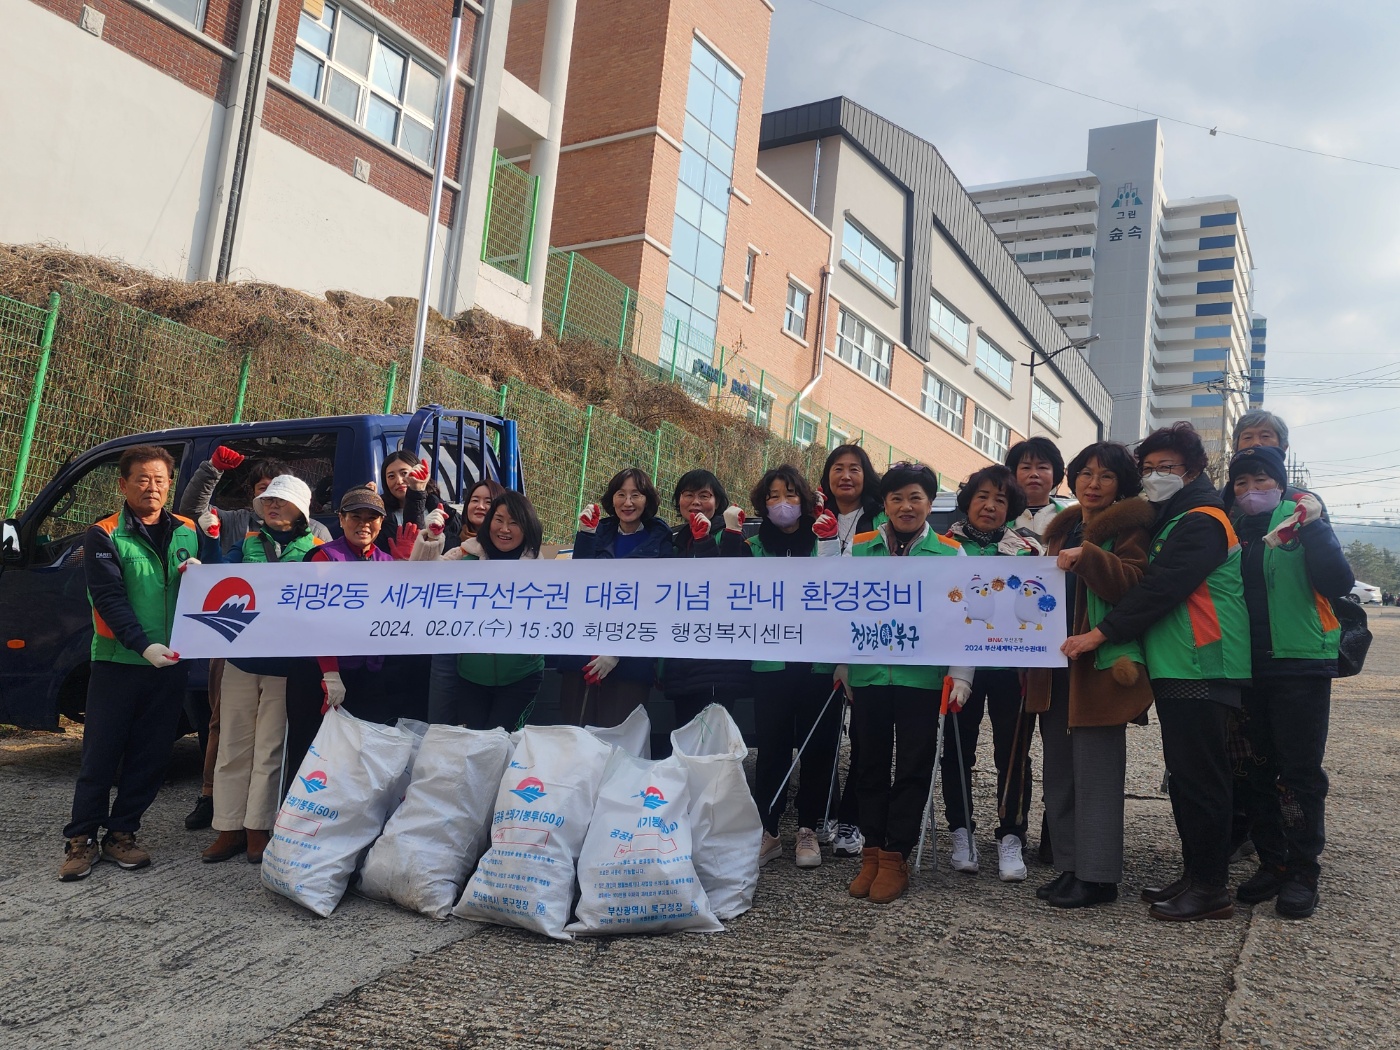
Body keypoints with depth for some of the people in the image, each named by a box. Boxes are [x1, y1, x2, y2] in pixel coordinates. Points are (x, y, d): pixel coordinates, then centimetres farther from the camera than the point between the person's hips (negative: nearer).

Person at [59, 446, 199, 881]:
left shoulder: (187, 532, 9)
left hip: (170, 664, 3)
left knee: (151, 756, 7)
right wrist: (143, 645, -23)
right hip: (117, 662, -3)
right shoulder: (103, 537, -2)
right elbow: (110, 599, -11)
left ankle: (121, 834, 19)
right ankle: (81, 840, 12)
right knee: (101, 754, 1)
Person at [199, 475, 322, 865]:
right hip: (241, 658, 4)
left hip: (284, 665, -4)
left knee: (269, 751, 5)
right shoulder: (248, 544, 10)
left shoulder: (314, 550, -1)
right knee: (234, 748, 8)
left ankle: (258, 830, 14)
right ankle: (229, 829, 17)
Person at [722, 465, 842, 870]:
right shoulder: (754, 545, 9)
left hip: (817, 661, 0)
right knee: (770, 748, 2)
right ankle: (767, 832, 11)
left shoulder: (822, 539, 5)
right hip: (771, 663, 0)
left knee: (817, 747, 6)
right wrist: (731, 533, -14)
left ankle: (807, 830, 19)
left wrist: (830, 547, -20)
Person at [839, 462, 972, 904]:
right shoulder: (861, 550, 6)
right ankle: (872, 853, 20)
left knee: (913, 768, 3)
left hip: (922, 678, -2)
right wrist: (842, 667, 6)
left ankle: (895, 857, 13)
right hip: (868, 674, 2)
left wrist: (960, 675, -5)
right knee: (871, 766, 9)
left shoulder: (951, 553, 2)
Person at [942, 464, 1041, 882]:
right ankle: (961, 832, 19)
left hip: (1010, 664, 0)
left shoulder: (1026, 550, 8)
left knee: (1013, 751, 2)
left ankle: (1011, 837, 12)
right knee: (958, 749, 6)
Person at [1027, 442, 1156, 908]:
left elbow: (1133, 586, -18)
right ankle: (1070, 866, 19)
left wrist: (1087, 556, -29)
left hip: (1101, 665, -8)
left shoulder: (1129, 526, -3)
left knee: (1096, 772, -5)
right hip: (1056, 664, 8)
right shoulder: (1063, 529, 19)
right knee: (1060, 771, 11)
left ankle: (1097, 875, 3)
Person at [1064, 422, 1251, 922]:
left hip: (1202, 669, -10)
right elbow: (1154, 586, 24)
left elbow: (1160, 589, -18)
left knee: (1199, 777, -6)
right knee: (1183, 777, 12)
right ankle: (1194, 875, 20)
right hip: (1174, 670, 10)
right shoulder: (1168, 522, 21)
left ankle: (1211, 888, 1)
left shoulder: (1201, 521, -10)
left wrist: (1100, 634, -18)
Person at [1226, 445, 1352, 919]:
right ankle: (1271, 864, 20)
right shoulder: (1233, 530, 9)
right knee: (1256, 771, 9)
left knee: (1300, 771, -1)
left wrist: (1315, 528, -22)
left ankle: (1303, 873, 8)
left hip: (1301, 663, -4)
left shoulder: (1301, 520, -1)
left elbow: (1338, 584, -15)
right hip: (1247, 667, 4)